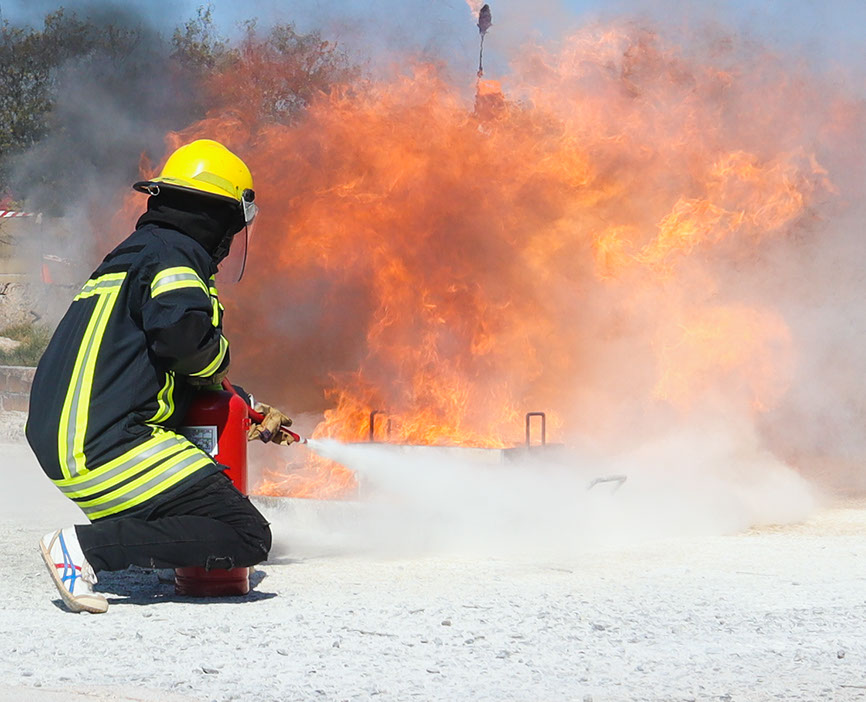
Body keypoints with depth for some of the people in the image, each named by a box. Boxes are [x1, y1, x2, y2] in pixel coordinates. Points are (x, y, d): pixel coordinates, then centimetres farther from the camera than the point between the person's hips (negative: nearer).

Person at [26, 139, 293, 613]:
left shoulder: (135, 252, 27)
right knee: (247, 537, -14)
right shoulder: (171, 255, -5)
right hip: (106, 448, -10)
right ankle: (85, 547, -19)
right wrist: (216, 359, -3)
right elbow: (181, 330, -26)